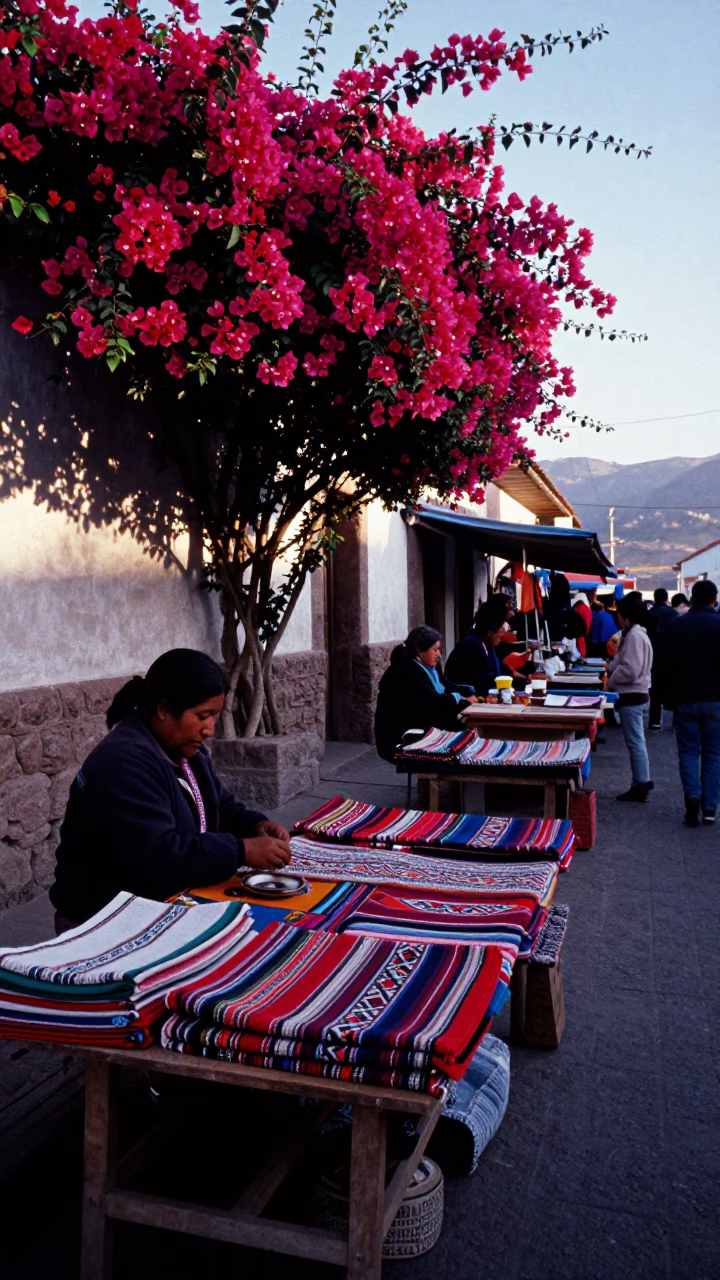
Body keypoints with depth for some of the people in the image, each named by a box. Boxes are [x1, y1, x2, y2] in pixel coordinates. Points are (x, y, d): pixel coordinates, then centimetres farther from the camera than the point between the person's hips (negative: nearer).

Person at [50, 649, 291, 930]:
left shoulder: (185, 747, 6)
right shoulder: (124, 763, -25)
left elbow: (222, 808, 15)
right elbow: (157, 856, -31)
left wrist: (257, 825, -5)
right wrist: (242, 851, -28)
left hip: (170, 906, 9)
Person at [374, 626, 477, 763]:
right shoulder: (405, 670, -19)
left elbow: (448, 687, 16)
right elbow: (432, 701, -24)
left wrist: (473, 691, 2)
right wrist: (460, 698, -11)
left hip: (422, 729, 9)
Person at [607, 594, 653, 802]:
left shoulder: (635, 636, -18)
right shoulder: (633, 634, 14)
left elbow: (630, 670, -23)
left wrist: (611, 681, -10)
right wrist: (612, 666, 6)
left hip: (631, 695, -10)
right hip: (632, 694, 10)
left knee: (635, 742, -4)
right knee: (635, 741, 15)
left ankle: (641, 786, 1)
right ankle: (641, 784, 21)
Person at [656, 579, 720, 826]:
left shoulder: (676, 626, -1)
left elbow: (664, 667, 1)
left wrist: (667, 698, 9)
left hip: (685, 699, 0)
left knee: (688, 750, 8)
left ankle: (693, 797, -13)